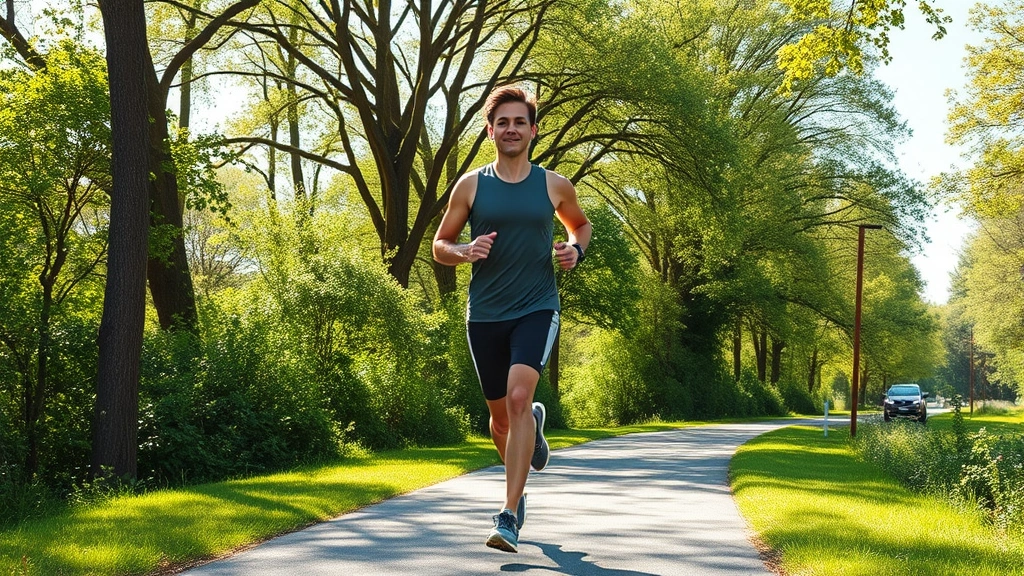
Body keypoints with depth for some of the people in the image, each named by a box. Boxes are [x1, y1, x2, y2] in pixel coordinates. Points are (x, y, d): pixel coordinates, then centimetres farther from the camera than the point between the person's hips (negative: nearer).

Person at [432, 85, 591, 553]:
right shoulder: (471, 185, 2)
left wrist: (576, 249, -1)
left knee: (519, 395, -23)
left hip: (537, 309, -2)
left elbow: (581, 224, 22)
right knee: (501, 415, 12)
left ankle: (509, 518, -21)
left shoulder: (554, 185, 3)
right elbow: (439, 246, 7)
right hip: (485, 314, 2)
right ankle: (533, 425, 52)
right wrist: (466, 251, -15)